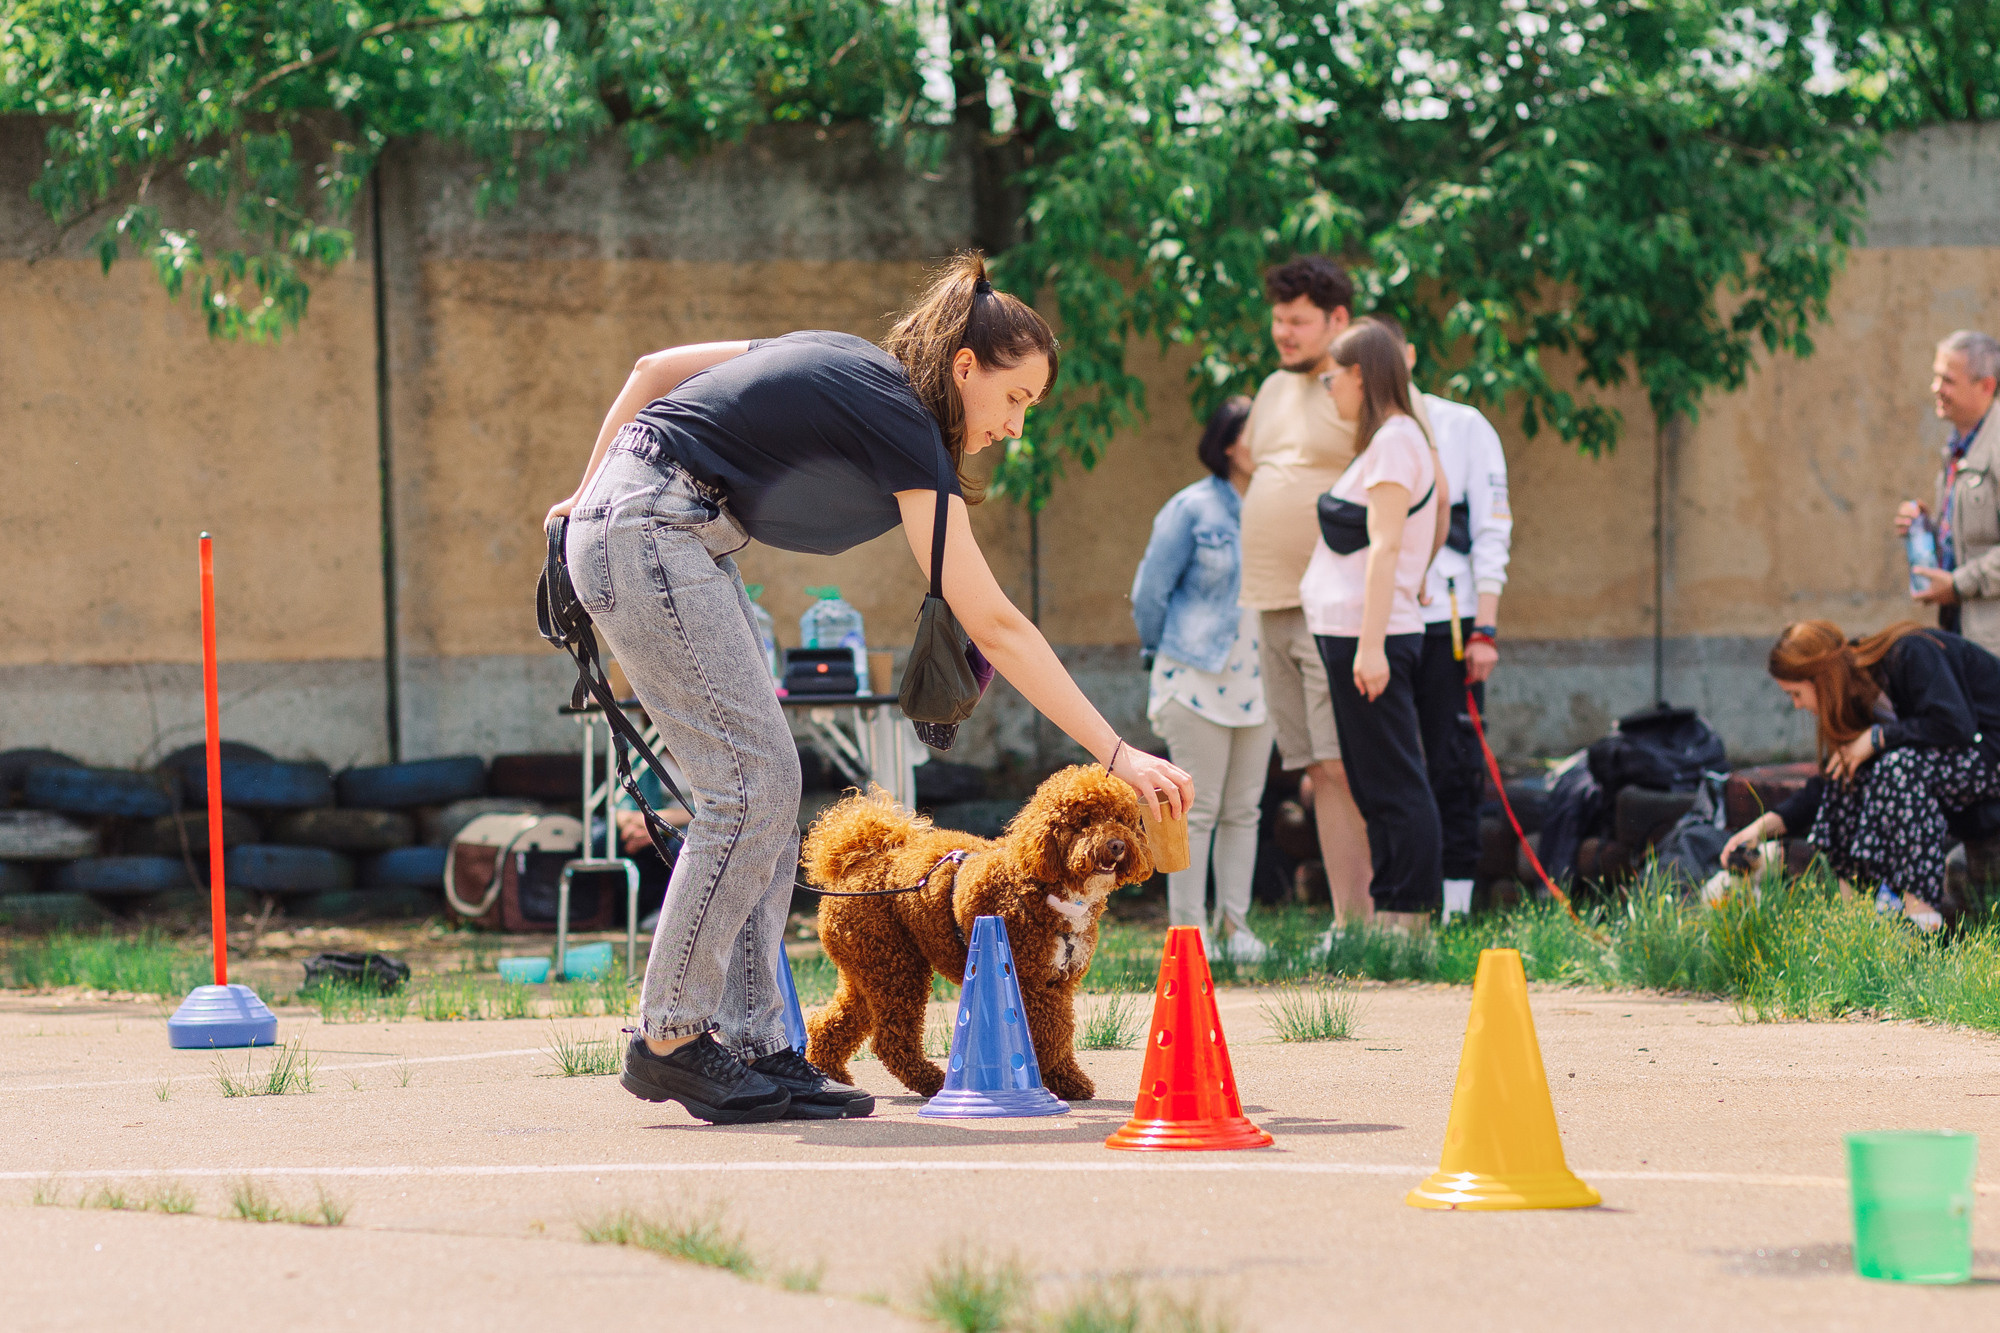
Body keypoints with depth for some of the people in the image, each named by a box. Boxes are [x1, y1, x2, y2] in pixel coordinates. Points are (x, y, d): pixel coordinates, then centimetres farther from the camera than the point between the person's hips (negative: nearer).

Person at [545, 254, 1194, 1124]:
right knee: (750, 784, -11)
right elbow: (993, 626, -15)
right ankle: (669, 1040, -6)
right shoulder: (903, 430, -12)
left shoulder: (849, 364, 14)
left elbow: (654, 369, 17)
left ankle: (750, 1043, 3)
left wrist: (590, 495, 23)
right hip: (650, 533, -10)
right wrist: (1116, 755, -14)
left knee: (766, 787, 5)